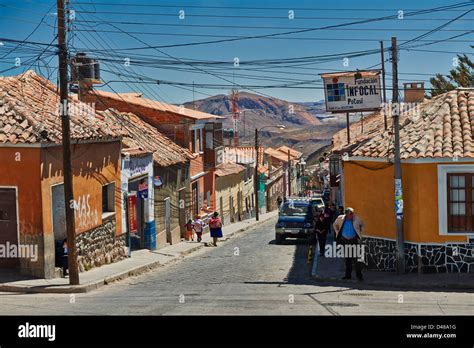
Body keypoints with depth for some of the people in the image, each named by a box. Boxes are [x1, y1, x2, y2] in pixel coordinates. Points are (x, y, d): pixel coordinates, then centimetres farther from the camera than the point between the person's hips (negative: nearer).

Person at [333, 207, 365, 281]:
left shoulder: (356, 219, -8)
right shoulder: (340, 218, -4)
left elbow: (362, 225, 12)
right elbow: (335, 224, 15)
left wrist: (360, 233, 5)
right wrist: (337, 232, 7)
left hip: (354, 240, -2)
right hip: (344, 240, 2)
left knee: (356, 258, -7)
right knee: (347, 258, 9)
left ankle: (359, 274, -2)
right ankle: (348, 275, 17)